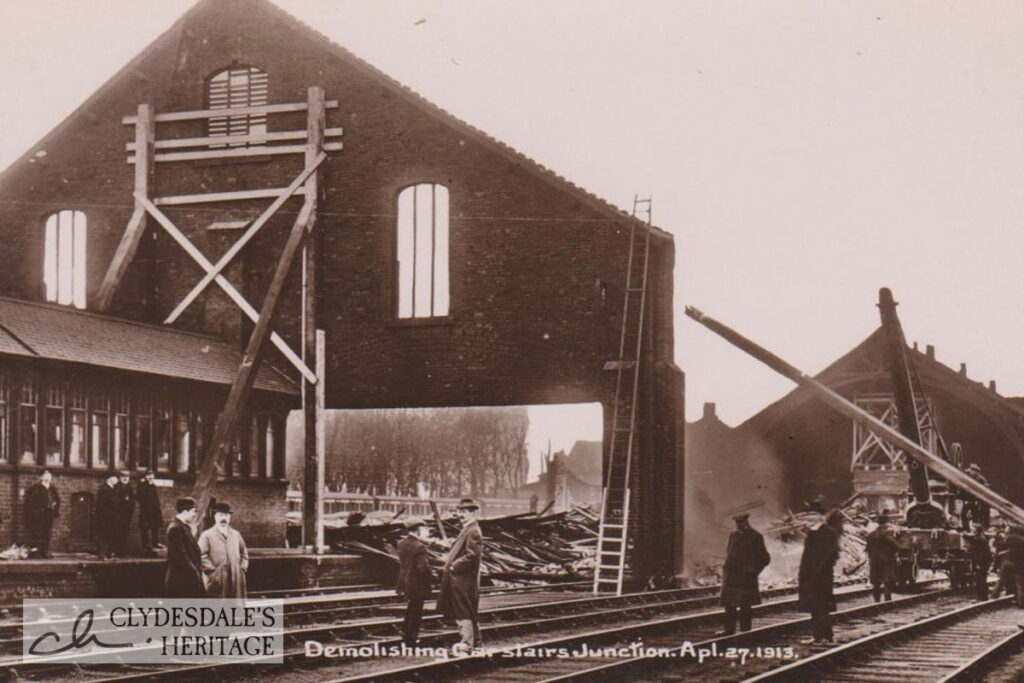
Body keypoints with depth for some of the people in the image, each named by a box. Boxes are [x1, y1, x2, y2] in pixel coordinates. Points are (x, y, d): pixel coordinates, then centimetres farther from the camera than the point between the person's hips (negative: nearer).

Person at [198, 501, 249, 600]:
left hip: (235, 580, 5)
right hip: (216, 580, -5)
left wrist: (243, 568, 9)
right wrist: (213, 570, -13)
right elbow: (202, 556, -8)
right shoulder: (207, 535, -1)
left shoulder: (235, 534, 15)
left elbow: (244, 553, 22)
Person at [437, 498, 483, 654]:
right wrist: (451, 563, 11)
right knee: (470, 612, 16)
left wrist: (455, 565, -17)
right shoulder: (467, 529, 17)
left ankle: (466, 644, -5)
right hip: (459, 579, 10)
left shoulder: (473, 531, -16)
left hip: (464, 580, -10)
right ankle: (475, 640, 24)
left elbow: (473, 554, -25)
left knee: (464, 613, -7)